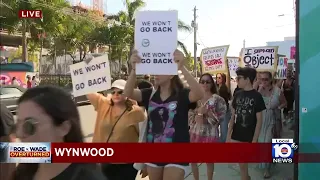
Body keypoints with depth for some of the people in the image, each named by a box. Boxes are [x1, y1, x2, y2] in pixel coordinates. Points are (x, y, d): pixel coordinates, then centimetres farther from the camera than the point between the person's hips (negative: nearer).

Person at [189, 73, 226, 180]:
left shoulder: (218, 99, -5)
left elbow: (221, 117, -8)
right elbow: (189, 115, 7)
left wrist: (208, 112, -19)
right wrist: (197, 114, -13)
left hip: (210, 134, -3)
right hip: (195, 133, 4)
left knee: (209, 161, 9)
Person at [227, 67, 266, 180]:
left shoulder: (257, 96, -9)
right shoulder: (237, 95, 5)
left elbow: (259, 120, -8)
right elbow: (233, 116, 8)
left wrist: (254, 140, -12)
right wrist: (228, 135, 3)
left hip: (249, 137, -4)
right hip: (237, 136, 4)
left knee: (243, 163, 4)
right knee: (241, 163, 8)